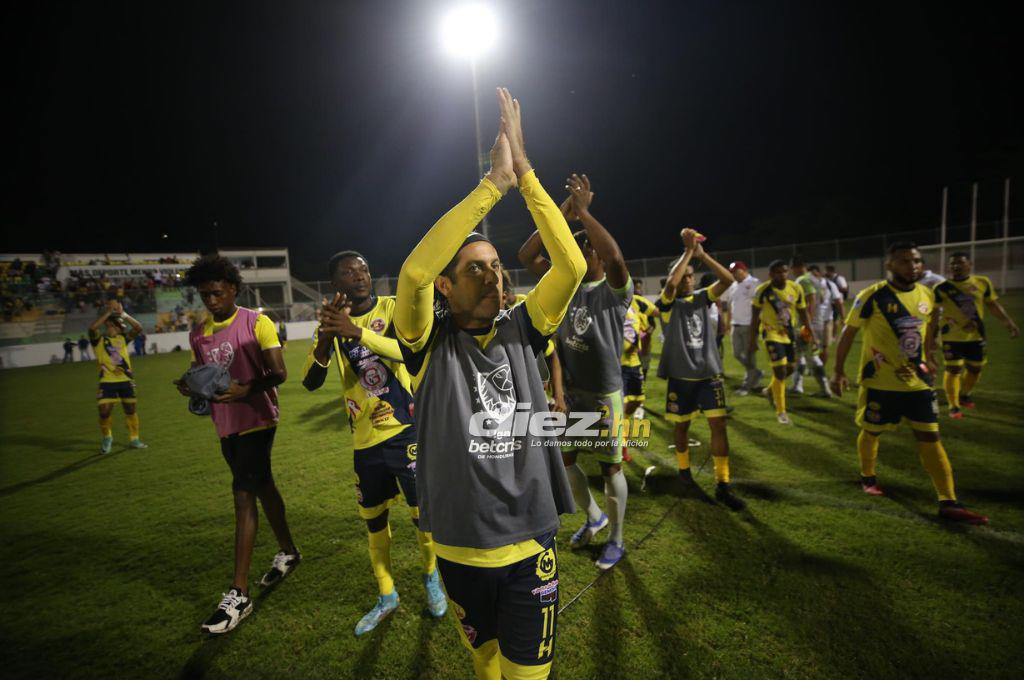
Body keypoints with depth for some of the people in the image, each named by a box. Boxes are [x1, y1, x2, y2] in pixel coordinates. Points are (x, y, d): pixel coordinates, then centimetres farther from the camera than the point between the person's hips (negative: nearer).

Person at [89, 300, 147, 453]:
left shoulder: (123, 338, 8)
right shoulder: (99, 340, 0)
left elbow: (138, 328, -5)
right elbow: (92, 328, -21)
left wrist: (123, 314, -9)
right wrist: (108, 312, -17)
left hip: (125, 381, 3)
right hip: (107, 382, -3)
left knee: (130, 410, 8)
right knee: (105, 411, -6)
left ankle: (134, 439, 22)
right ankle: (107, 438, 20)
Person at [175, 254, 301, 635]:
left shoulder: (257, 323, -10)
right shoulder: (198, 333, 9)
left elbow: (279, 373, -15)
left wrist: (246, 390, -32)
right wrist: (189, 386, -7)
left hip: (256, 420, -6)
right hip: (225, 424, 7)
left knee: (243, 495, -9)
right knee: (262, 488, 18)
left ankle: (238, 594, -2)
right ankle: (288, 552, 37)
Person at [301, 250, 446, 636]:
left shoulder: (393, 307, -6)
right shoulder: (331, 322, 3)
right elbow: (310, 383, -7)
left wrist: (358, 331, -39)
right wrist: (326, 336, -24)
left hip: (405, 427, -3)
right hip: (365, 437, 3)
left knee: (421, 510, 5)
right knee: (372, 517, 14)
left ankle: (431, 578, 34)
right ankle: (386, 595, 35)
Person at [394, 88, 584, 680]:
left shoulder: (521, 332, -2)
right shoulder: (431, 344, -10)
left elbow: (572, 265, -15)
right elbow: (414, 271, -29)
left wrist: (524, 172, -17)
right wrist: (494, 183, -27)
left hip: (531, 546, 2)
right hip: (461, 550, -1)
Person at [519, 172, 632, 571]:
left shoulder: (615, 290, -11)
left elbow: (615, 257, -35)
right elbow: (526, 256, 0)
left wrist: (583, 211, -29)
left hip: (604, 394, -6)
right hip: (569, 391, 6)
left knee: (610, 466, 7)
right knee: (563, 459, 16)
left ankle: (615, 539, 27)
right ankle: (593, 517, 41)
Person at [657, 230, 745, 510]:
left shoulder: (703, 298, 6)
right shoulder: (668, 303, -4)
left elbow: (728, 279, -8)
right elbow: (671, 283, -26)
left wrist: (702, 254, -13)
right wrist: (688, 250, -19)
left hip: (709, 373, 2)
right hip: (681, 376, -2)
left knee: (718, 425, -4)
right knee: (681, 425, 12)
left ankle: (723, 485, 3)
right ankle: (685, 473, 33)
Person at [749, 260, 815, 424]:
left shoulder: (796, 289, -5)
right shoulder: (762, 290, -15)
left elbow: (802, 312, 7)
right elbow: (755, 317, -8)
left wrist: (809, 332, 3)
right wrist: (753, 340, -7)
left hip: (789, 333, 5)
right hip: (772, 334, -5)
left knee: (789, 369, 14)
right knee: (780, 372, -10)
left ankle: (771, 389, 45)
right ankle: (780, 412, 4)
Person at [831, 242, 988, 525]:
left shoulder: (927, 295, 2)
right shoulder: (873, 296, -15)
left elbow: (929, 329, 19)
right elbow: (848, 333, -9)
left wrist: (928, 361, 22)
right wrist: (839, 371, -8)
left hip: (917, 380, 4)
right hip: (880, 382, -4)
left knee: (930, 438, 3)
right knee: (872, 431, 12)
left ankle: (948, 503, 6)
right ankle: (868, 477, 37)